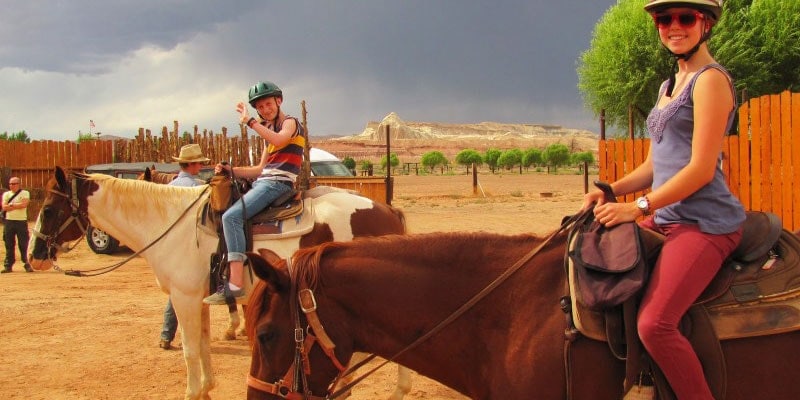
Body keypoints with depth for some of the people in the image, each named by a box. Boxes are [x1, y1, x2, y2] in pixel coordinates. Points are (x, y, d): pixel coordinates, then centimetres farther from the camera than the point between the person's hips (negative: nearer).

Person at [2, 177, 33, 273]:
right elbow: (4, 207, -3)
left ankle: (27, 265, 4)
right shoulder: (6, 194, 11)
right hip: (9, 221, 3)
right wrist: (18, 205, -9)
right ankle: (8, 265, 10)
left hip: (21, 221, -3)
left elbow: (24, 204, -15)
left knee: (24, 245, -2)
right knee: (9, 245, 5)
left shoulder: (25, 193, 2)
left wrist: (11, 205, -7)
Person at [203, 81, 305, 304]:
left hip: (279, 183, -10)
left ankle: (235, 284, -37)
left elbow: (280, 138, -25)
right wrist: (230, 170, 12)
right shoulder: (270, 130, 25)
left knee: (231, 216, -27)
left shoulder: (290, 122, 0)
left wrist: (249, 121, -20)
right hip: (264, 181, 10)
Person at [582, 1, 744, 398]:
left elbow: (701, 169, -16)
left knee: (654, 323, -25)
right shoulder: (669, 86, 19)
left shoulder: (711, 80, -9)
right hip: (665, 220, 10)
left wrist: (638, 207, -17)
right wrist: (610, 192, 5)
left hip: (703, 224, -10)